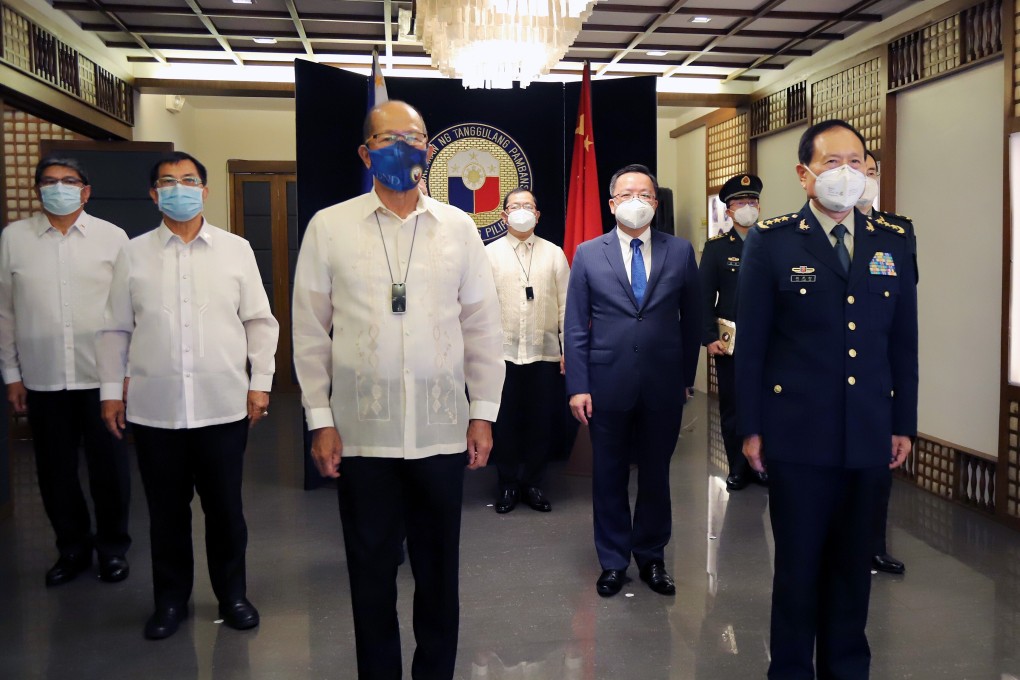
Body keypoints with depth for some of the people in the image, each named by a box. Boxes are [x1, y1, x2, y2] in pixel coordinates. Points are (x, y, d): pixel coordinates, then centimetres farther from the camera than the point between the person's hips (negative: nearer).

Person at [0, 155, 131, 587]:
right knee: (55, 471, 11)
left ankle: (113, 547, 27)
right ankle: (72, 548, 30)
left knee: (109, 469, 8)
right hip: (43, 380, 2)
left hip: (103, 376, -1)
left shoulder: (112, 237, -1)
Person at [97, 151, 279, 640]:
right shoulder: (133, 254, 6)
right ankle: (170, 599, 29)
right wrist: (112, 390, 7)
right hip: (154, 409, 1)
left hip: (223, 406, -1)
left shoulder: (236, 249, 4)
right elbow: (116, 330, 9)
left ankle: (232, 593, 28)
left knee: (225, 507, 10)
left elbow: (259, 321, 5)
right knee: (166, 511, 11)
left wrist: (261, 382, 1)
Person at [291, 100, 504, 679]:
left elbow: (482, 328, 7)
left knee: (439, 568, 13)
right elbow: (310, 332, 2)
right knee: (372, 571, 11)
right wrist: (320, 419, -1)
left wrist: (484, 412, 3)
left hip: (443, 430, 1)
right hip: (362, 430, -1)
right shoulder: (329, 227, 2)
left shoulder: (459, 228, 6)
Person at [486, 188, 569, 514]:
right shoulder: (490, 253, 4)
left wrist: (569, 348, -1)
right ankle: (508, 484, 21)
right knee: (504, 420, 5)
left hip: (544, 352, 1)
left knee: (540, 421, 7)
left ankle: (532, 483, 22)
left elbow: (566, 303, 4)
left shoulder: (554, 253, 7)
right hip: (502, 352, -1)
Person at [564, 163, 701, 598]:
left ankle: (651, 557, 31)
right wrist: (578, 386, -5)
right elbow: (575, 326, 0)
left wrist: (688, 377, 7)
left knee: (656, 475, 13)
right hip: (608, 385, 0)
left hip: (664, 387, 1)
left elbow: (692, 318, 8)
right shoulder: (588, 254, 1)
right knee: (609, 477, 10)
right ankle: (613, 561, 27)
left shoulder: (680, 251, 3)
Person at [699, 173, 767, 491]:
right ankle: (738, 468, 18)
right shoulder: (716, 247, 2)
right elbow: (704, 297, -2)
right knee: (732, 407, 5)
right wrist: (710, 338, -9)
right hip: (729, 343, -1)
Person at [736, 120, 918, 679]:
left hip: (870, 437, 4)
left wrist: (903, 423, 8)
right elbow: (751, 341, -4)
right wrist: (750, 427, -5)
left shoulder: (893, 243, 8)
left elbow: (903, 341, 10)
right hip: (798, 434, -3)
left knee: (853, 561, 15)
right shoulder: (770, 241, -3)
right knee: (798, 562, 8)